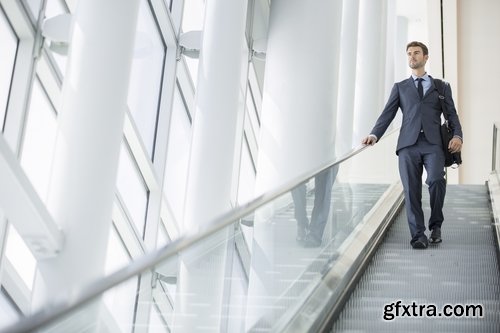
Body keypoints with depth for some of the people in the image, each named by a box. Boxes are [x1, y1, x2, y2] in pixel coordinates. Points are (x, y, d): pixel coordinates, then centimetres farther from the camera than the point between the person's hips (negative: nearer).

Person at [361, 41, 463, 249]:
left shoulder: (442, 87, 21)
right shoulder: (400, 87, 21)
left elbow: (452, 115, 13)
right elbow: (388, 114, 11)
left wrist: (457, 135, -7)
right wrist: (374, 135, -6)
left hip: (433, 144, -1)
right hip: (409, 144, 1)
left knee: (436, 180, -22)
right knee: (411, 190, -6)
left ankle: (436, 225, -1)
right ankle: (418, 235, 0)